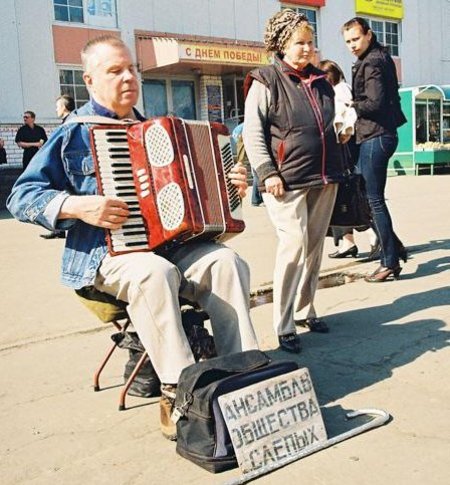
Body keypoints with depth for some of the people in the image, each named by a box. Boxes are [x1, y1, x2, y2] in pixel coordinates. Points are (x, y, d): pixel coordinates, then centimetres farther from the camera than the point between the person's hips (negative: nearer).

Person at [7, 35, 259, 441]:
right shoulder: (73, 134, 2)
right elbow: (21, 197, -3)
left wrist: (229, 187, 10)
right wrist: (77, 206, -20)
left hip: (171, 243, 5)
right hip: (104, 252, -5)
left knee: (228, 262, -22)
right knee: (154, 272, -37)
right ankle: (177, 392, -30)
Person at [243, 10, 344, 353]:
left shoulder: (321, 83, 16)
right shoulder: (266, 82, -4)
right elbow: (252, 132, -8)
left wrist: (336, 169, 21)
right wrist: (267, 173, -16)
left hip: (324, 179, 7)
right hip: (287, 181, -7)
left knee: (314, 248, 10)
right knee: (294, 245, -13)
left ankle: (305, 311, 24)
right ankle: (284, 326, -4)